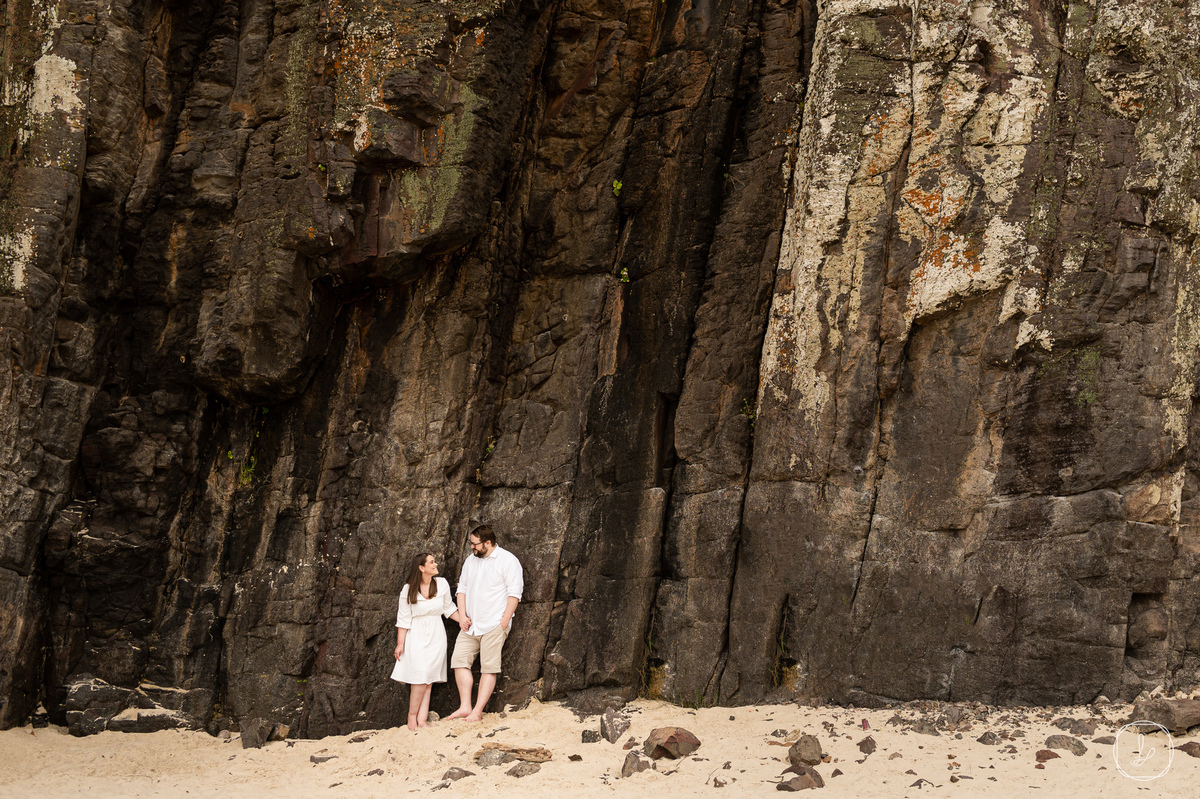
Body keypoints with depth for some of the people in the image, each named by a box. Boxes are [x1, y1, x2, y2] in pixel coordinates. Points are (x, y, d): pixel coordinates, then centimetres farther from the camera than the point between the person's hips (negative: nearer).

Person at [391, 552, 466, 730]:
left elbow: (448, 608, 14)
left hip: (436, 637, 3)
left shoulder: (442, 584, 1)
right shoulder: (408, 589, -6)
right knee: (420, 679, -11)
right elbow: (404, 618, -2)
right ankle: (412, 717, 0)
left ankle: (422, 719, -3)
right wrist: (400, 643, -2)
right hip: (416, 637, -3)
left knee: (428, 680, -1)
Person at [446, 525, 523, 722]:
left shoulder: (508, 560, -6)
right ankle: (465, 707, 0)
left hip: (494, 625, -7)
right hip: (470, 624, 7)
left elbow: (514, 592, -10)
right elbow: (462, 588, 17)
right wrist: (462, 616, 4)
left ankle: (477, 711, -5)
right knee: (460, 661, -3)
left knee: (489, 667, -6)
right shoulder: (470, 560, 14)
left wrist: (505, 621, -15)